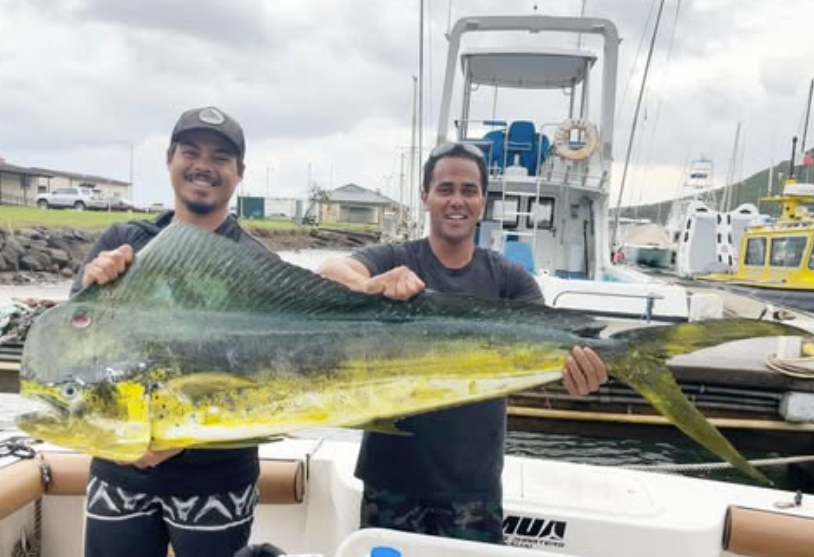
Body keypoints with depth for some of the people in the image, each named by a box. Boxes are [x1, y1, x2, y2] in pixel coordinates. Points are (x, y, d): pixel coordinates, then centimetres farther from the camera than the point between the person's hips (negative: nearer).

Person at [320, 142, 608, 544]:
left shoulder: (510, 280, 1)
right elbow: (330, 273, -21)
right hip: (392, 477, 0)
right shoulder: (394, 260, -3)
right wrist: (373, 285, -43)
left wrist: (575, 372, -38)